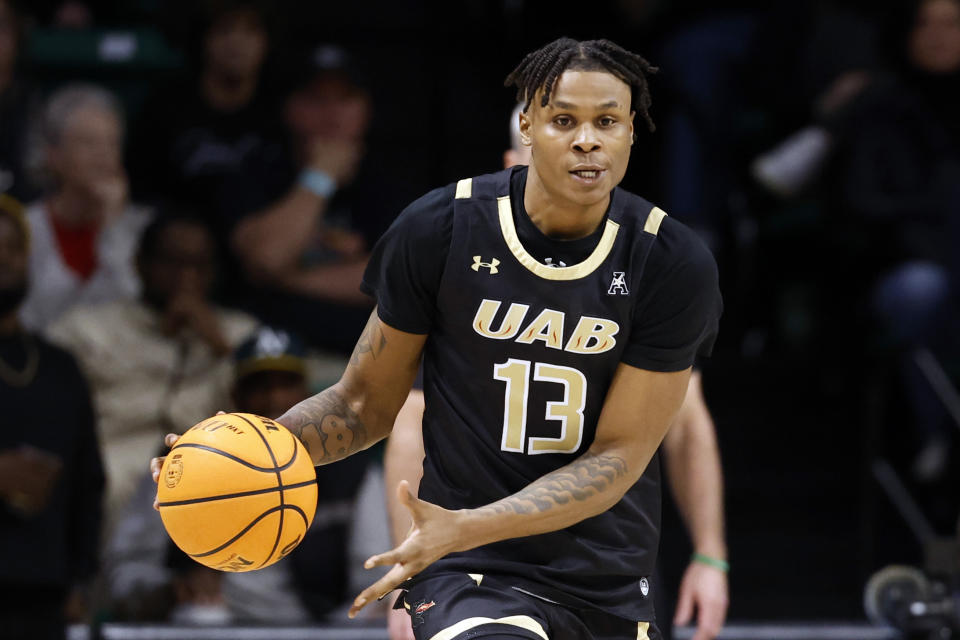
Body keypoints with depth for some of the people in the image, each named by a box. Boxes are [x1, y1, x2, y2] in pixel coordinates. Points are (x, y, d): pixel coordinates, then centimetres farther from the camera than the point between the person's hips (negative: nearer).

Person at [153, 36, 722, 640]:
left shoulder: (676, 265, -9)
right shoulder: (440, 229, -8)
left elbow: (619, 456, -10)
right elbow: (368, 403, 3)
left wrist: (464, 528, -24)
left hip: (615, 586, 3)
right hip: (474, 574, -3)